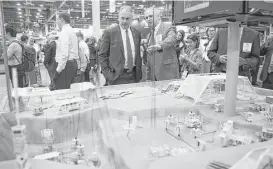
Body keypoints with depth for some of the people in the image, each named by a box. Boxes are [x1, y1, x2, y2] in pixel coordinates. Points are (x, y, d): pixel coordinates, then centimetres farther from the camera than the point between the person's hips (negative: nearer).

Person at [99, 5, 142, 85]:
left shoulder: (137, 33, 9)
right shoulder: (109, 32, -4)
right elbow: (102, 55, -3)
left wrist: (139, 72, 5)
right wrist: (107, 74, -10)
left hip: (134, 76, 4)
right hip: (117, 76, -3)